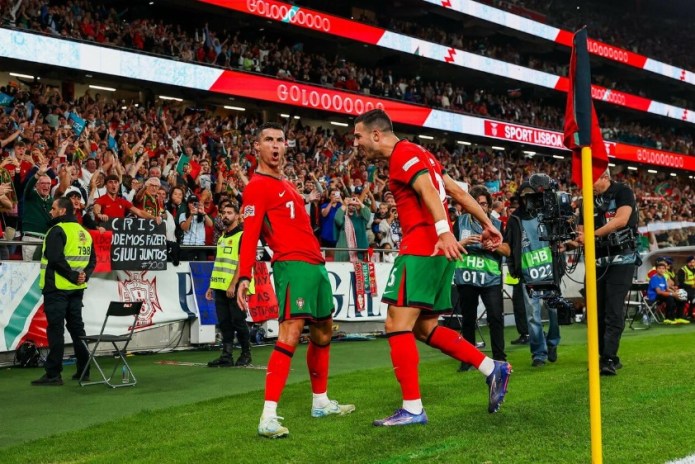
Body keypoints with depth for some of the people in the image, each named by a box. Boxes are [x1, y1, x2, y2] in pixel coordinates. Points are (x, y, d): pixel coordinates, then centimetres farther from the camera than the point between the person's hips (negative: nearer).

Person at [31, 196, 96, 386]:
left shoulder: (57, 230, -11)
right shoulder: (84, 232, 14)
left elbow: (55, 259, -22)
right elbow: (92, 259, 13)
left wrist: (73, 276, -16)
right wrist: (84, 275, -1)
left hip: (57, 288, -8)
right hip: (76, 290, 8)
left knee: (55, 330, -5)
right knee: (76, 328, 14)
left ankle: (53, 374, -4)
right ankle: (83, 370, 17)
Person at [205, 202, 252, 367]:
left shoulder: (242, 235, -6)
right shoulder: (222, 237, 18)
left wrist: (233, 285, -19)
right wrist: (212, 286, 17)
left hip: (234, 288, -7)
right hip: (220, 287, 7)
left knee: (238, 321, -2)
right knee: (224, 323, 6)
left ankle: (246, 354, 10)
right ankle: (226, 356, 10)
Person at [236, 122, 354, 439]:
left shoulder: (287, 185, 21)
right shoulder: (257, 187, -7)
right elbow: (249, 235, -16)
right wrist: (244, 277, -24)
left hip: (315, 264, 10)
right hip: (292, 265, -10)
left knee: (323, 332, 18)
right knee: (290, 334, -20)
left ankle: (320, 402, 32)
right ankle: (268, 417, -22)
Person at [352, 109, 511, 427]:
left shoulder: (403, 153, -6)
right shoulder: (418, 155, 24)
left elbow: (429, 190, -23)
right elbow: (457, 191, 23)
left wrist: (444, 231, -36)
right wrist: (487, 224, 24)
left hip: (421, 247, -10)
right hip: (437, 249, 10)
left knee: (397, 324, -10)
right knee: (424, 328, 14)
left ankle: (412, 409, -9)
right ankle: (493, 368, 14)